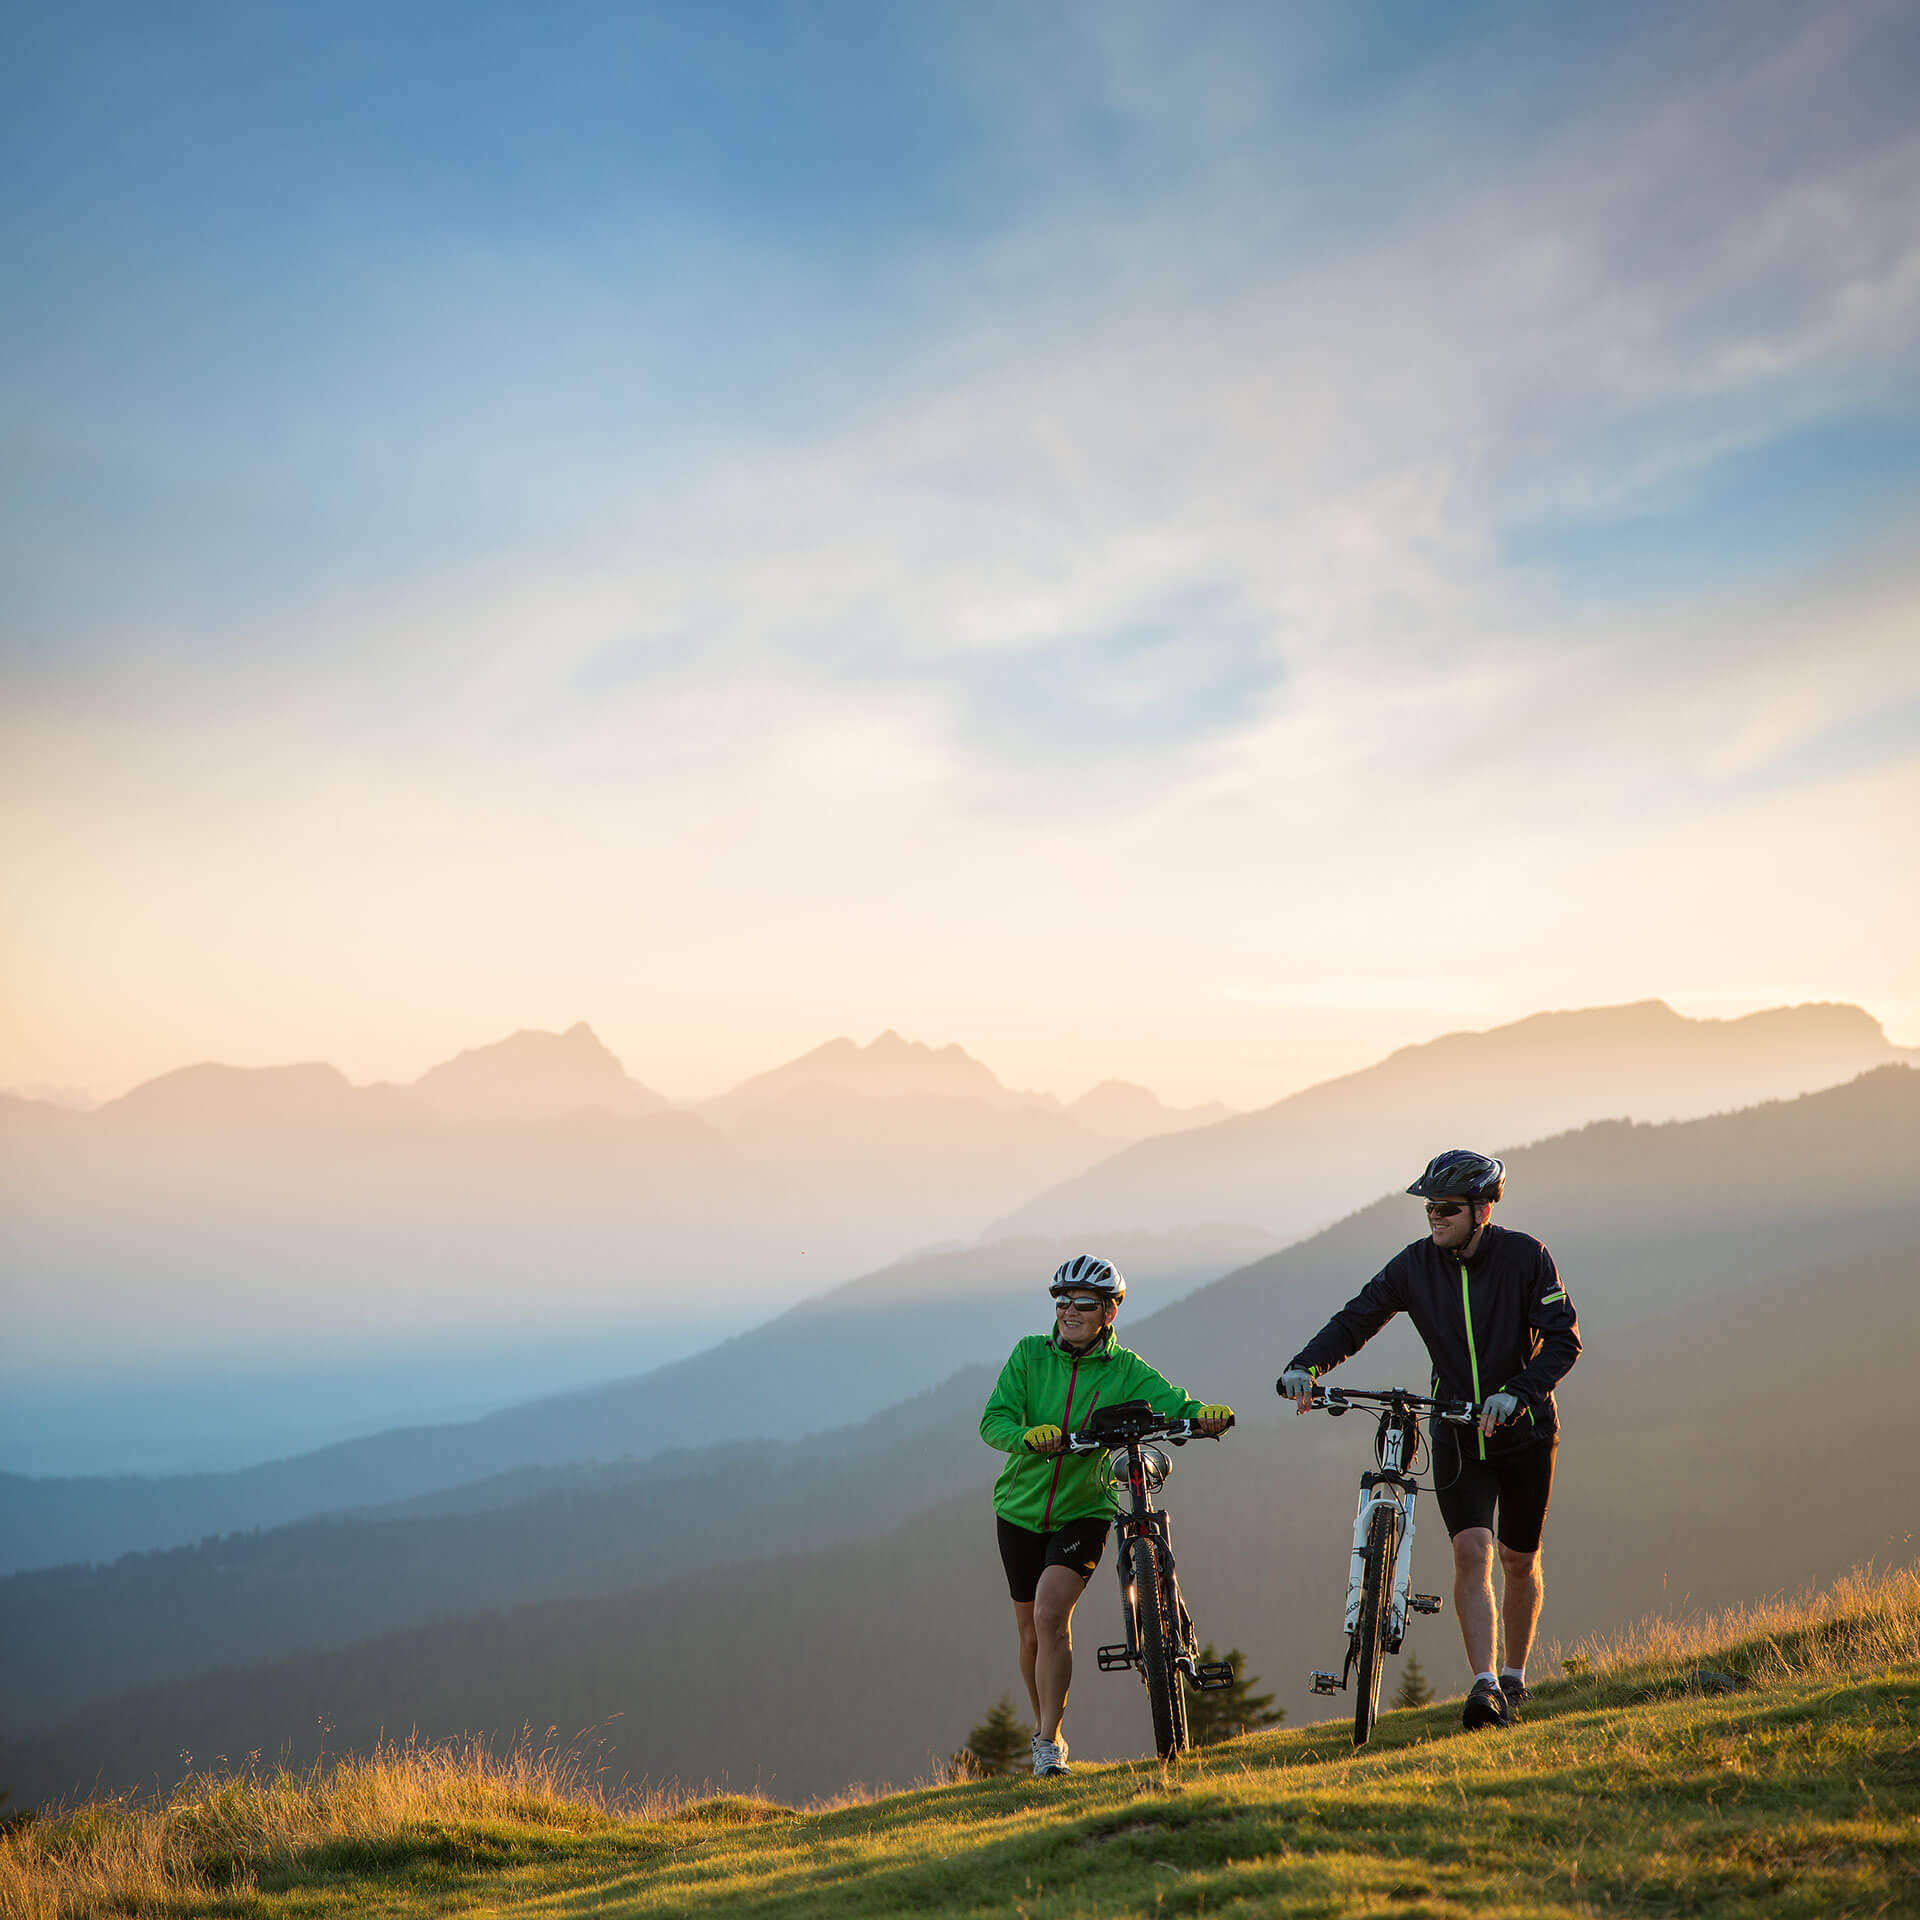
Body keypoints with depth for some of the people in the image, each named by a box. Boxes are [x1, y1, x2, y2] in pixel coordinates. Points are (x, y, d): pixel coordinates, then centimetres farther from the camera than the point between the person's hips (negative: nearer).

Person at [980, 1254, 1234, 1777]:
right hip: (1021, 1509, 2)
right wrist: (1029, 1436, -36)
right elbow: (993, 1421, -15)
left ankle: (1049, 1742, -14)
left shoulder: (1126, 1370, -8)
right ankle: (1045, 1727, 34)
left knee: (1051, 1616, -21)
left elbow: (1176, 1405, -21)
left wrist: (1208, 1415, -44)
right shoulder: (1030, 1355, -6)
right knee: (1032, 1633, 10)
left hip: (1084, 1512, -2)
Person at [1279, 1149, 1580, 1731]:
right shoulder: (1416, 1264, -6)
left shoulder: (1525, 1257, -13)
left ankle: (1514, 1677, 30)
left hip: (1523, 1431, -1)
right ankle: (1485, 1685, -20)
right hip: (1456, 1433, 1)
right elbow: (1356, 1319, -6)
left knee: (1519, 1563, 10)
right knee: (1471, 1552, -17)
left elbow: (1563, 1340, -16)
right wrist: (1305, 1366, -24)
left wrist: (1516, 1393, -32)